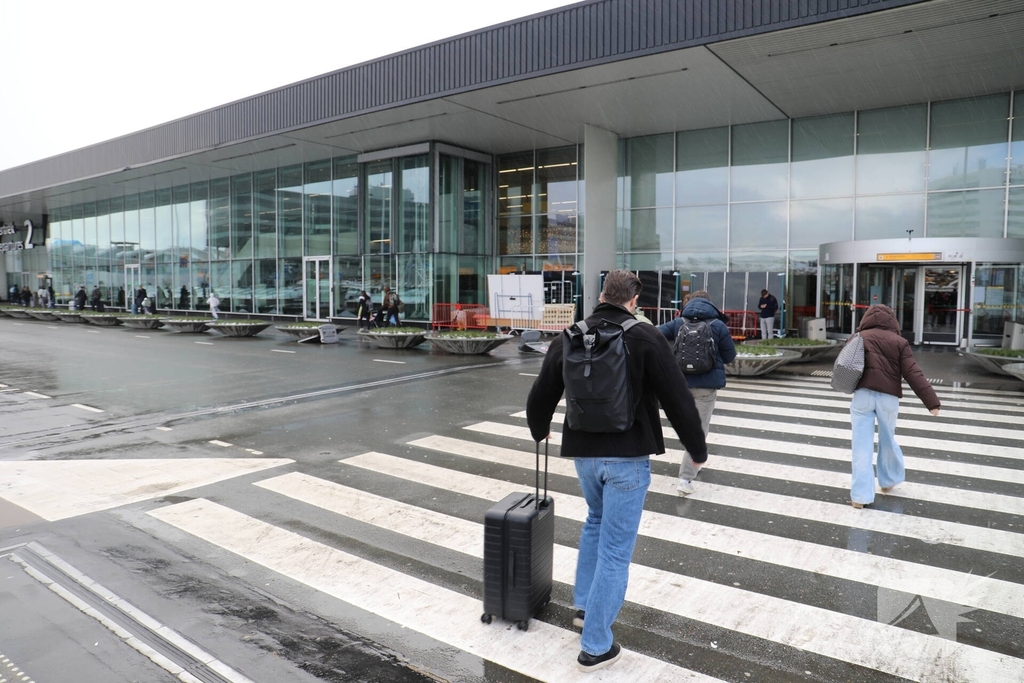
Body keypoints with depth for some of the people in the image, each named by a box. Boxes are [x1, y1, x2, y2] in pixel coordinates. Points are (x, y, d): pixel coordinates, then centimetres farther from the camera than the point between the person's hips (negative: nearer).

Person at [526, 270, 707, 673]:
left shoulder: (569, 338, 2)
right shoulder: (646, 339, -10)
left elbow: (540, 396, 11)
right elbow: (678, 400, -10)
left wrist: (539, 430, 32)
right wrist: (697, 449, 5)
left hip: (582, 451, 5)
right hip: (627, 456, -4)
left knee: (596, 521, 30)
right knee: (615, 550, 4)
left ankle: (584, 605, 37)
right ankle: (595, 646, 11)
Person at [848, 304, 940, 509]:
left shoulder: (858, 338, 7)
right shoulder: (899, 342, 4)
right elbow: (913, 374, -4)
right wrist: (931, 401, -6)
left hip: (863, 394, -1)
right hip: (888, 397, 1)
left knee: (862, 445, 0)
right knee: (888, 440, 22)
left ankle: (860, 495, -2)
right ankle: (889, 480, 40)